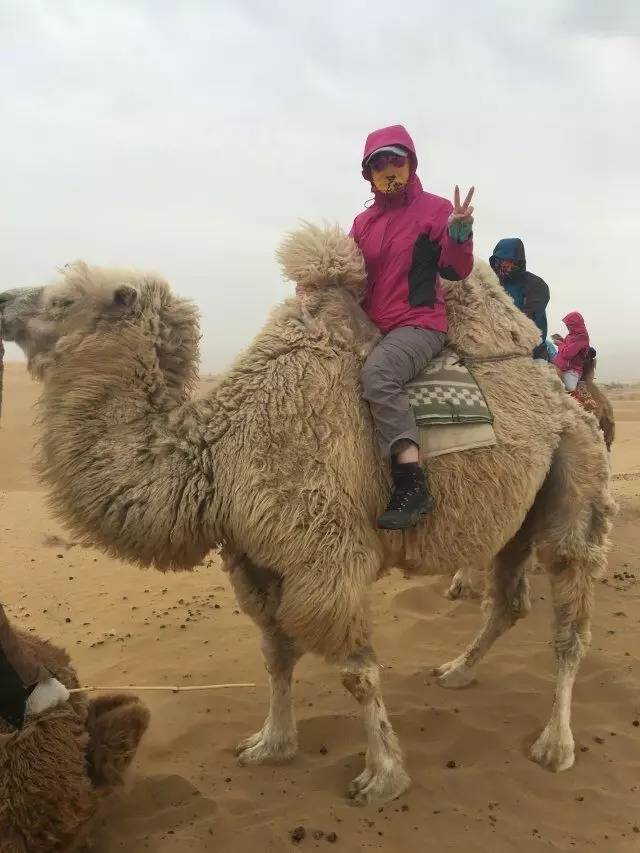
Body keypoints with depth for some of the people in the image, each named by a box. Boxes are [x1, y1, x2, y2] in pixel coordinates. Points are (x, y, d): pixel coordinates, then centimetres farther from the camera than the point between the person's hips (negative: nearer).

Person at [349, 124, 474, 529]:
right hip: (373, 327, 8)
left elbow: (456, 270, -3)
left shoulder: (435, 209, 2)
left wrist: (460, 231, -21)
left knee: (378, 370, -36)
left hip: (421, 324, -7)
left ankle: (413, 484, -39)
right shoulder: (363, 222, 18)